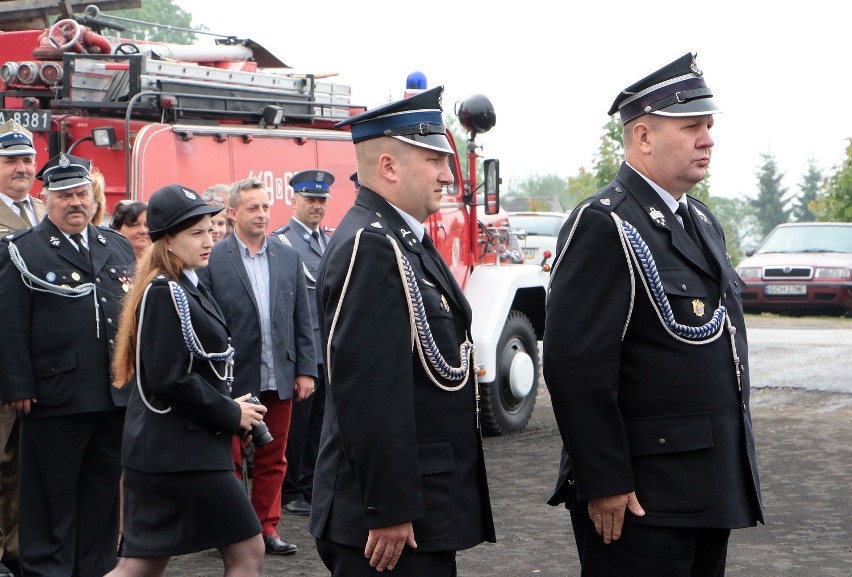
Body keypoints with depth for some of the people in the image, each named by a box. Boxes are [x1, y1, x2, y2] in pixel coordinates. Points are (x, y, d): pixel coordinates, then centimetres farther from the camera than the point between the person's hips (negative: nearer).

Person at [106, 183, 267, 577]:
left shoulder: (184, 287, 16)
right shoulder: (164, 293, -15)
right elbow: (170, 379, -21)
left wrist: (229, 408, 8)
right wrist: (230, 414, -13)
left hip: (164, 449, 10)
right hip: (181, 451, -10)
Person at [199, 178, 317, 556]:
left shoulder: (288, 257, 8)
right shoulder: (213, 261, -5)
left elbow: (302, 319, 9)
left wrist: (306, 370, 4)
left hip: (280, 378, 4)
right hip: (233, 379, -4)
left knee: (272, 460, 10)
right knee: (229, 460, 6)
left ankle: (267, 528, 20)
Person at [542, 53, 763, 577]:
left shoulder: (704, 224, 15)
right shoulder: (602, 226, -14)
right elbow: (576, 367, -20)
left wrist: (736, 468, 19)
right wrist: (604, 484, -21)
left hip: (713, 490, 9)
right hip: (641, 496, -9)